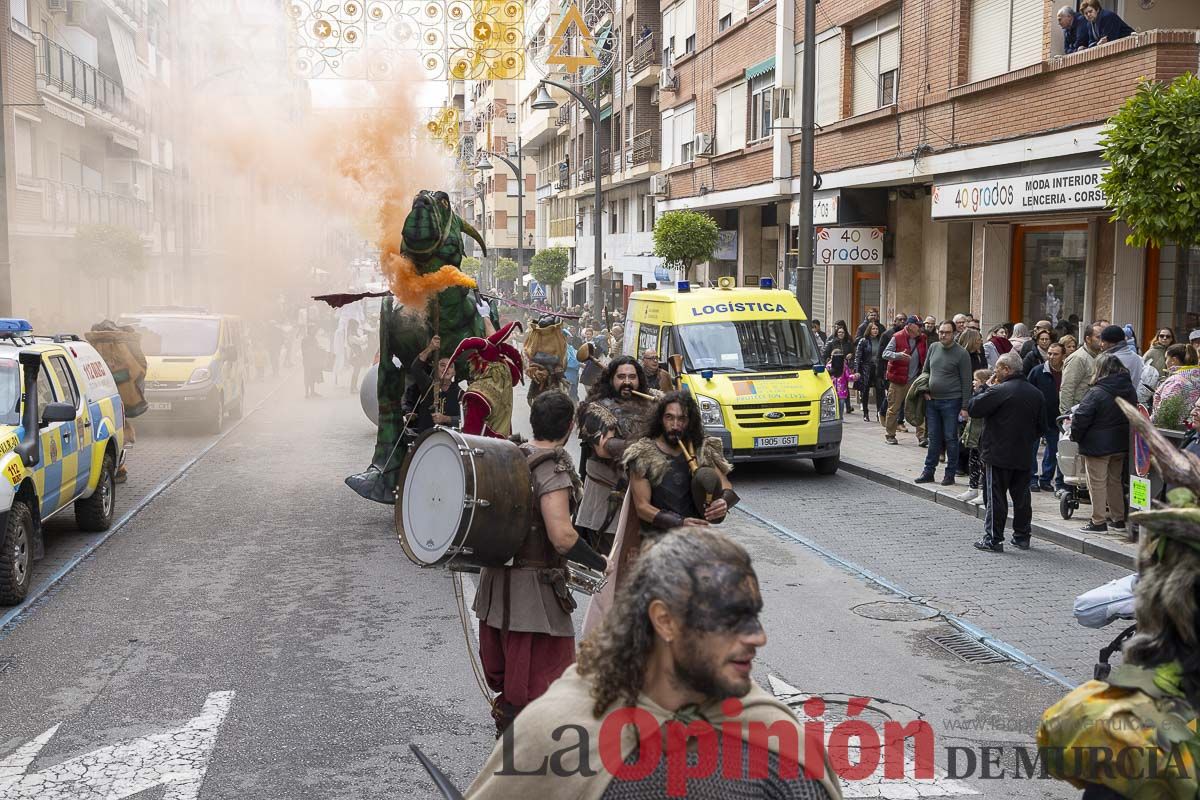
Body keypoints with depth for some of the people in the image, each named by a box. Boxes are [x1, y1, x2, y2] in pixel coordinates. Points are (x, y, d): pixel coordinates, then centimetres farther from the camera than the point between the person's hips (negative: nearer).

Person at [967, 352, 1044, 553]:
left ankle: (993, 539, 2)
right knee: (1022, 497, 15)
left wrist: (986, 387, -3)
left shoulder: (998, 391, -17)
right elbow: (1040, 425, 15)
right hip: (1024, 456, 6)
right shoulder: (1036, 394, 7)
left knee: (996, 497, 0)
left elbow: (973, 408, -14)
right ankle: (1022, 536, 21)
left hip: (998, 455, -6)